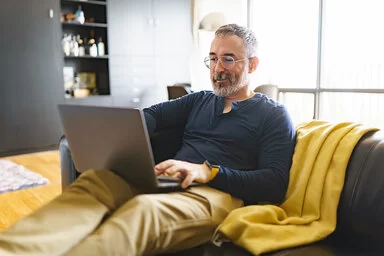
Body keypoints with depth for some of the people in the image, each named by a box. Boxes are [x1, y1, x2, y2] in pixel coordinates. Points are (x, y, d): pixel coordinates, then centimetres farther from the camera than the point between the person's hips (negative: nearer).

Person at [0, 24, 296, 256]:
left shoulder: (275, 115, 8)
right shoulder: (200, 100, 26)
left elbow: (275, 184, -6)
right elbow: (154, 114, 13)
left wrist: (209, 172, -18)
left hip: (217, 192, -5)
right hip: (168, 181, 5)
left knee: (143, 209, -38)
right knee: (96, 178, -27)